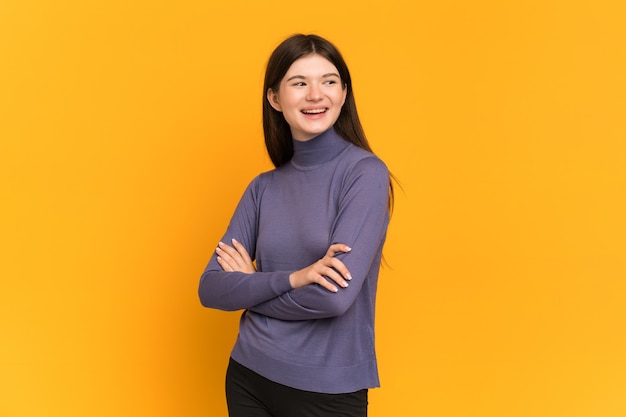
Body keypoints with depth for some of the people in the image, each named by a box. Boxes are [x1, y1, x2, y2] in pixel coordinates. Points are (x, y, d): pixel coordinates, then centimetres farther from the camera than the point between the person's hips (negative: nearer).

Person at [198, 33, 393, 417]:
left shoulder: (365, 172, -12)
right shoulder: (264, 187, 2)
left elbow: (335, 296, -21)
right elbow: (211, 289, -4)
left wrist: (250, 286, -6)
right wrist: (291, 278, -19)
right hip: (249, 376, 5)